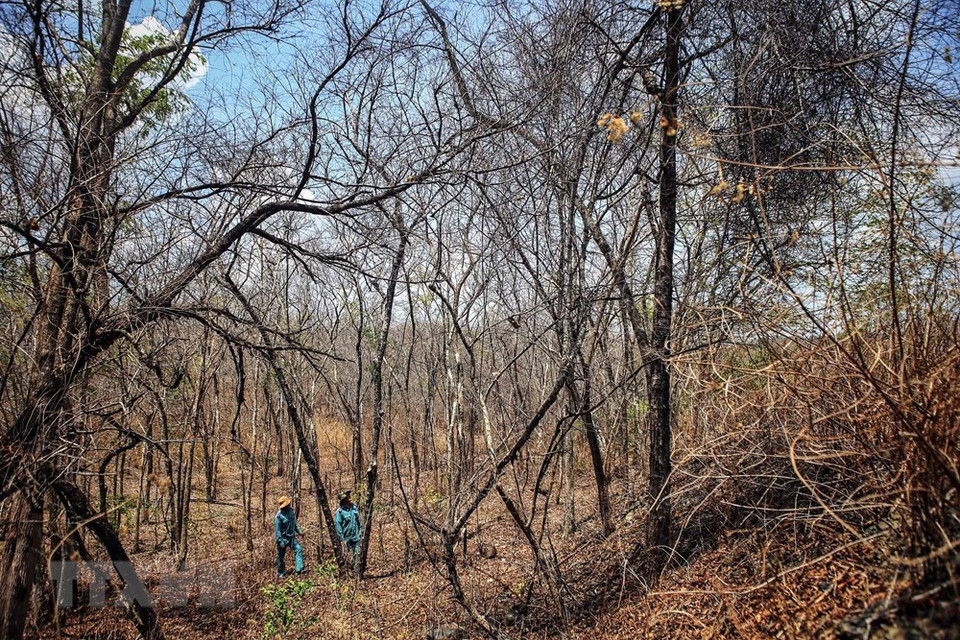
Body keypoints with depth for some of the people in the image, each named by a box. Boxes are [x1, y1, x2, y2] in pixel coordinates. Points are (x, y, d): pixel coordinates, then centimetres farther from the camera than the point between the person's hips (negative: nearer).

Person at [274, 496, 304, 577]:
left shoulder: (291, 511, 2)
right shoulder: (279, 516, -20)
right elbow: (277, 530, -19)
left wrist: (299, 531, 6)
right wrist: (280, 541, -22)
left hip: (292, 537, 6)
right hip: (283, 538, -6)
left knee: (298, 549, -9)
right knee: (281, 556, 8)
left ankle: (299, 569, -11)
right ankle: (280, 573, 25)